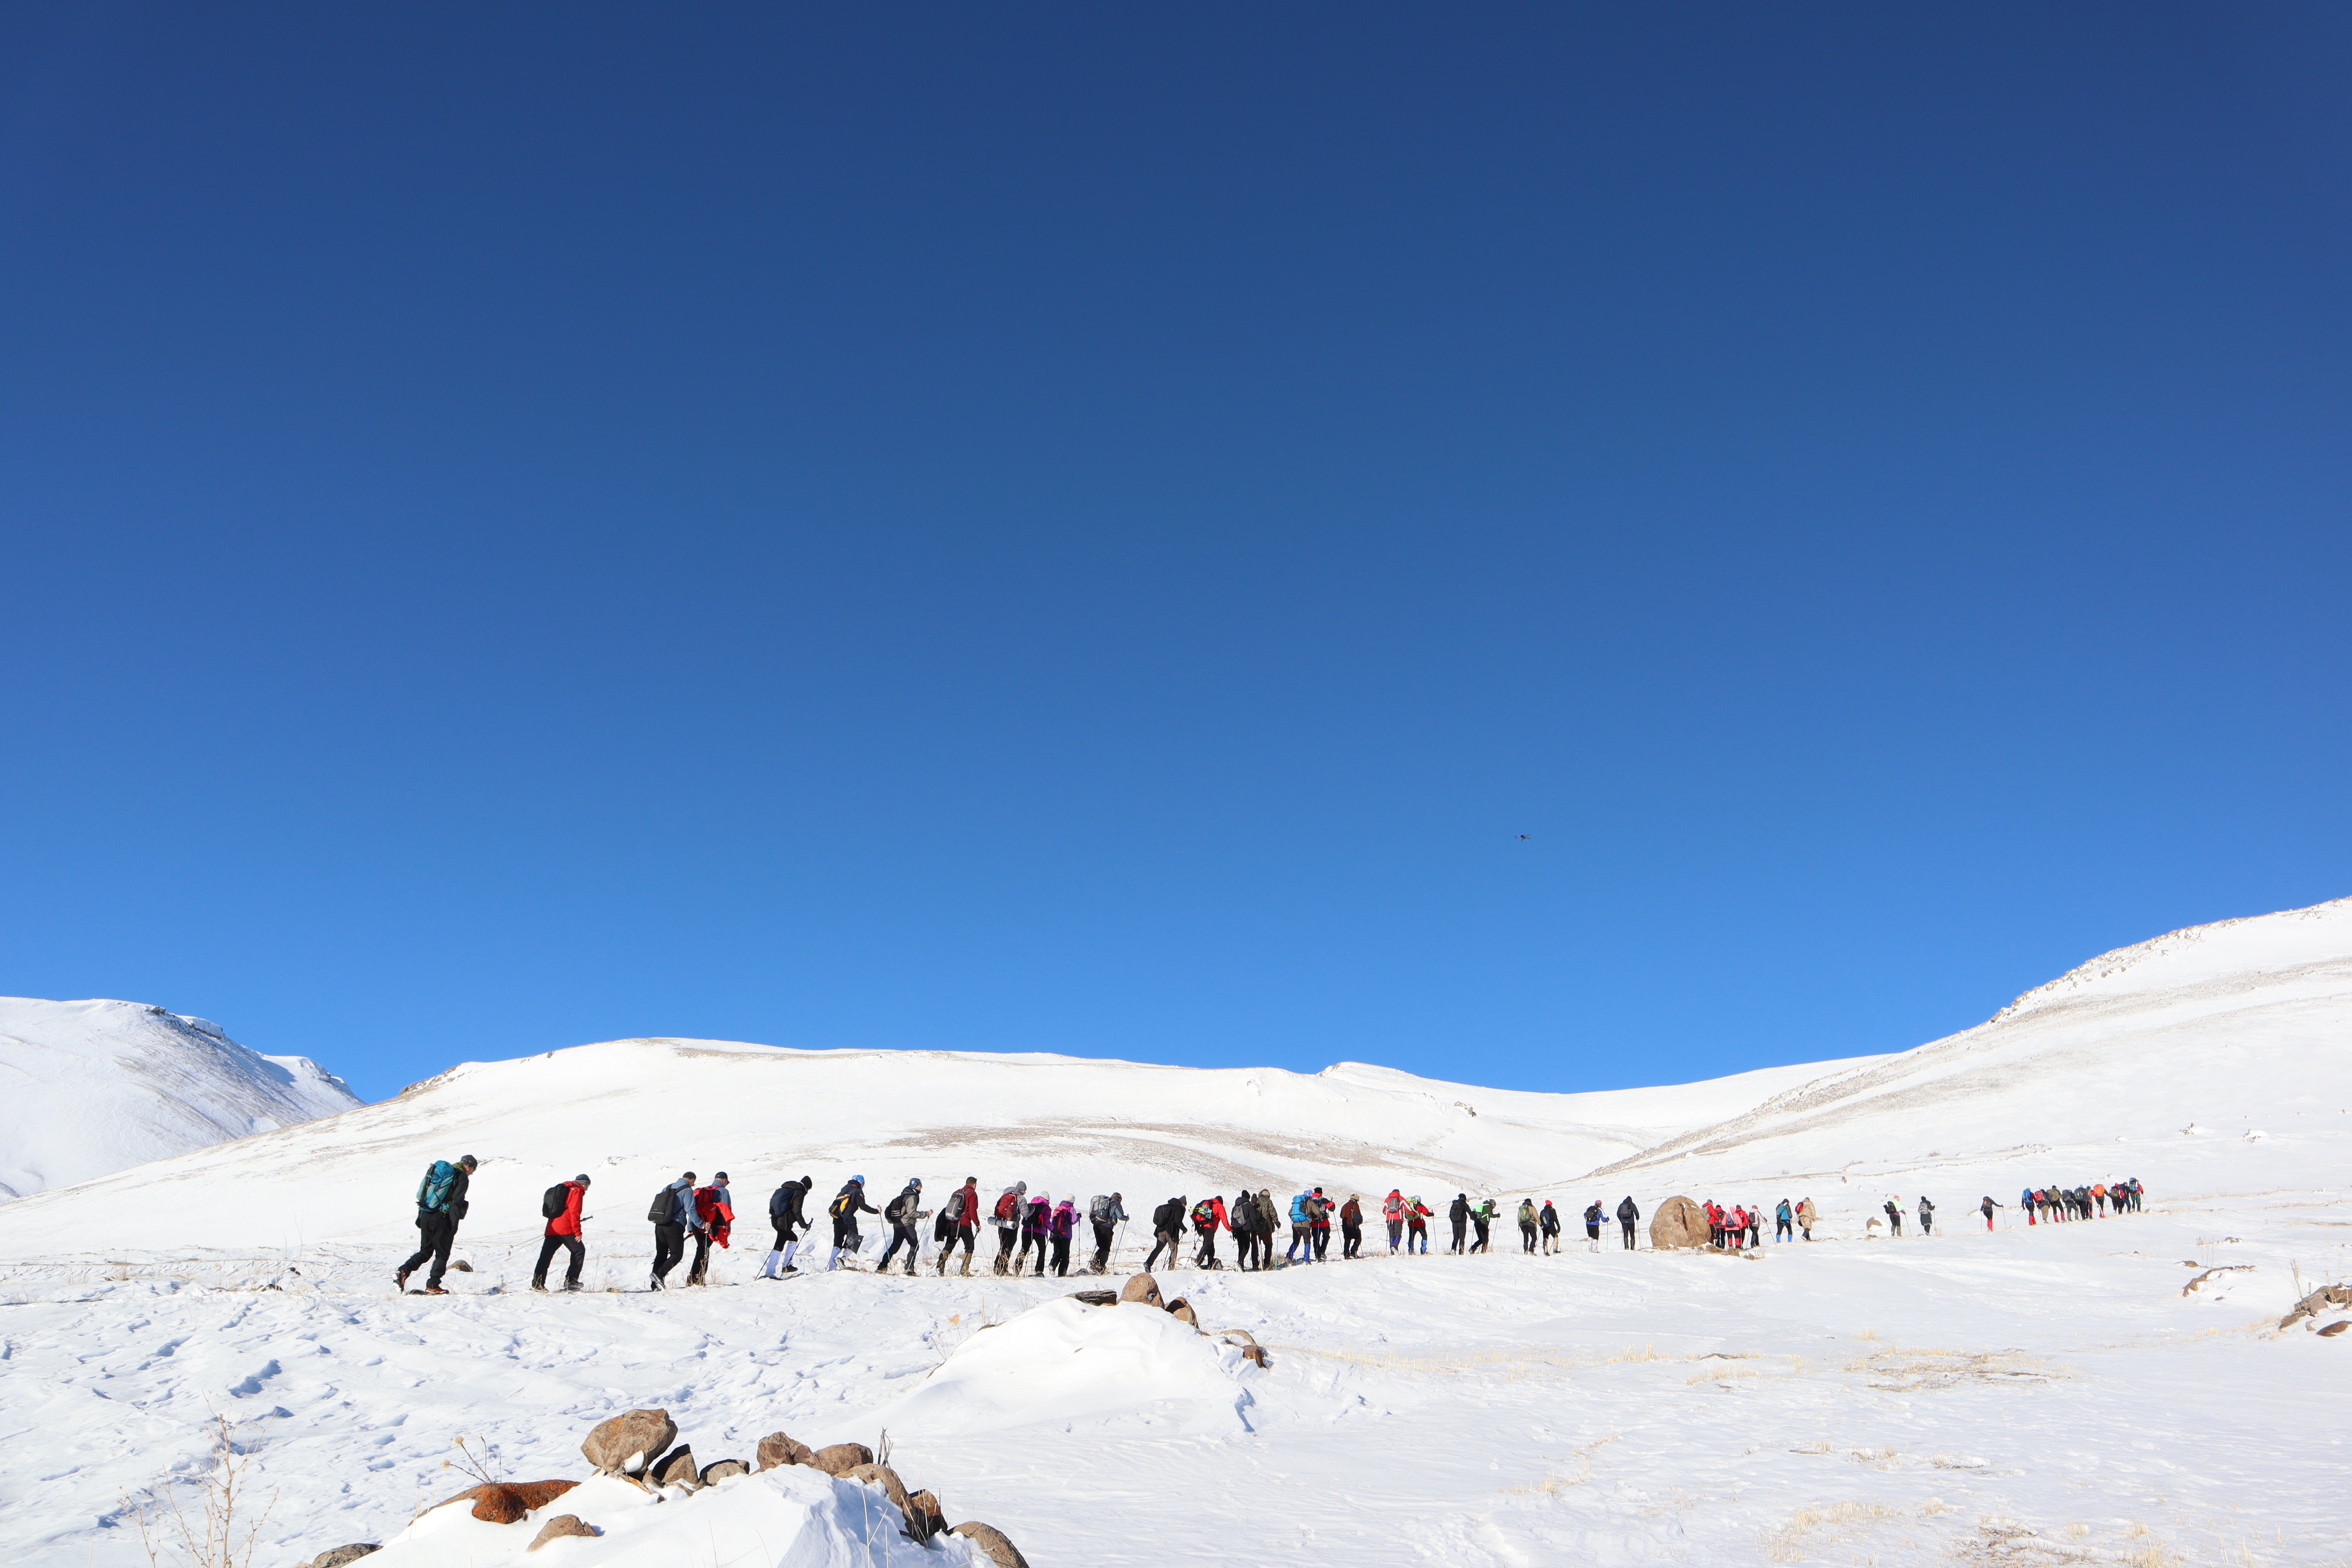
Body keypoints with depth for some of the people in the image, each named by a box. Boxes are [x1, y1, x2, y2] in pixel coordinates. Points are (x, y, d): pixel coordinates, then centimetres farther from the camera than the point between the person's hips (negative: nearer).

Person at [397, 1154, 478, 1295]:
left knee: (425, 1252, 16)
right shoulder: (462, 1178, -3)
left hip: (426, 1216, 7)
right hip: (442, 1218, -7)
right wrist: (455, 1223, -15)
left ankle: (403, 1271, -3)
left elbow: (422, 1194, 19)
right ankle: (432, 1286, 2)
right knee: (442, 1255, 4)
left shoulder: (440, 1171, 20)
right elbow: (457, 1201, -14)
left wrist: (420, 1216, 20)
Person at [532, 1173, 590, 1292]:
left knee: (545, 1257, 9)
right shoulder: (577, 1191, -2)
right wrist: (577, 1231, -12)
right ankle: (571, 1281, -2)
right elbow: (574, 1212, -12)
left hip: (551, 1229, 8)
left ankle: (537, 1284, 4)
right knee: (579, 1251, 2)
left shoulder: (563, 1189, 25)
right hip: (565, 1229, -8)